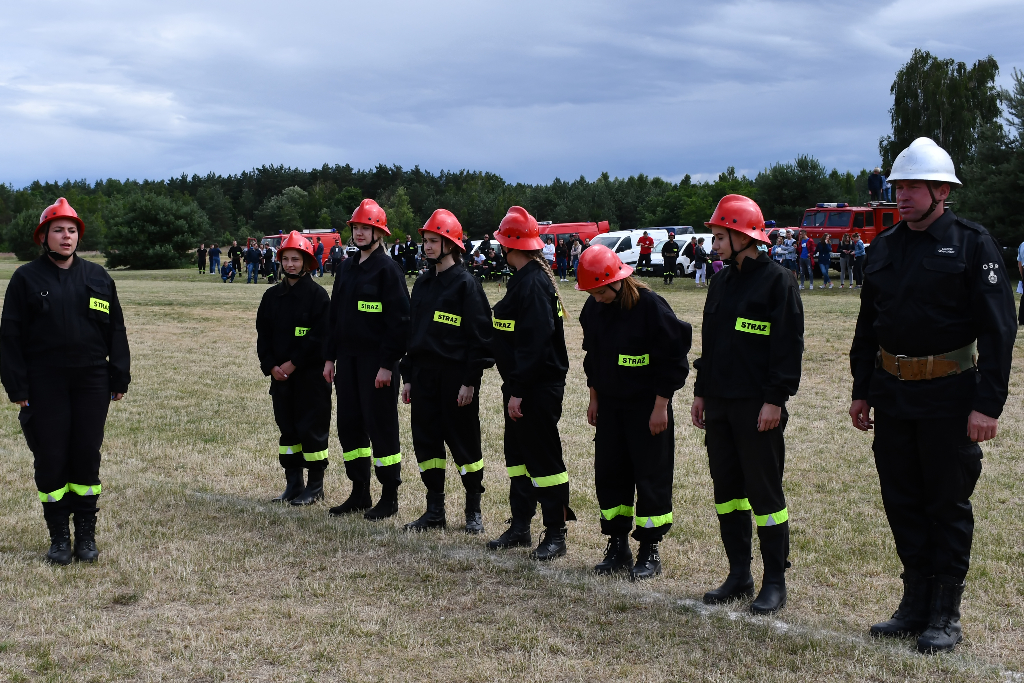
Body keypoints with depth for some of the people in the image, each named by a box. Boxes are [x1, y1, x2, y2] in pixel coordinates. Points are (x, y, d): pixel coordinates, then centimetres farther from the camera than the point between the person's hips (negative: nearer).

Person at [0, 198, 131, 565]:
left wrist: (119, 379, 6)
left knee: (87, 456, 4)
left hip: (92, 382, 2)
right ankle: (59, 535, 14)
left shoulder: (98, 277, 8)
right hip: (45, 385, -2)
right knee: (50, 459, 2)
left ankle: (86, 533, 16)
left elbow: (115, 331, 10)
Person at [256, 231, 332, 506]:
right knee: (287, 428, 10)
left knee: (311, 427, -2)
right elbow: (263, 334, 10)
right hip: (280, 375, 6)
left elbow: (320, 336, -13)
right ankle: (293, 484, 18)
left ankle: (315, 486, 8)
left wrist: (293, 363, -15)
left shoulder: (317, 294, -7)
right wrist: (271, 366, -4)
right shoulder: (272, 295, 10)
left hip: (311, 374, -6)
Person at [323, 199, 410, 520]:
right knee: (349, 426, 10)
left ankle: (389, 498, 8)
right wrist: (330, 357, 13)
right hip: (348, 358, 8)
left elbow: (398, 320, -14)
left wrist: (387, 364, -18)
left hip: (377, 361, -8)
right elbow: (335, 315, 18)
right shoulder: (347, 268, 13)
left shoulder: (388, 269, -9)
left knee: (381, 427, -1)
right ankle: (359, 494, 21)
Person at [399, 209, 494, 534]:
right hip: (423, 374, 7)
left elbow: (480, 335, -11)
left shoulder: (466, 284, -8)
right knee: (426, 440, 7)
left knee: (464, 442, 1)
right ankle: (435, 510, 17)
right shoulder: (423, 283, 14)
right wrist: (408, 376, 13)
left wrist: (470, 381, -15)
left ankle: (473, 511, 13)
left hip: (456, 374, -7)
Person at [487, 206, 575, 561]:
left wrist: (518, 391, -24)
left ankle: (555, 535, 5)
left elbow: (534, 343, -24)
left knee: (543, 459, -3)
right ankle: (519, 527, 25)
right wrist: (511, 386, 16)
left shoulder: (534, 283, -18)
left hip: (539, 390, -10)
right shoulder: (523, 279, 14)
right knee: (517, 455, 15)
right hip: (521, 387, 10)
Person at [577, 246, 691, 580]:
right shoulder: (594, 308, 1)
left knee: (651, 477, 0)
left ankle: (649, 551, 10)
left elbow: (673, 360, -14)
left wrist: (660, 406, -14)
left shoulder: (651, 306, -18)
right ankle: (617, 546, 19)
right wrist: (594, 399, 15)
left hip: (647, 408, -6)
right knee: (608, 474, 7)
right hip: (609, 405, 6)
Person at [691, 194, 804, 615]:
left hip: (757, 405, -8)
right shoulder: (722, 283, 14)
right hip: (720, 403, 8)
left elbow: (788, 345, -13)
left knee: (764, 491, -1)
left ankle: (775, 582, 8)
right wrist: (701, 392, 15)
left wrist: (775, 399, -17)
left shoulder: (776, 281, -9)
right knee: (726, 487, 11)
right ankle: (739, 576, 20)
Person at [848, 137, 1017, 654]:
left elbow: (998, 330, -10)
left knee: (947, 504, 4)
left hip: (948, 398, -5)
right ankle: (915, 603, 24)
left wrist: (988, 404, -15)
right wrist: (861, 392, 14)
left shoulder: (973, 244, -7)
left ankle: (945, 616, 14)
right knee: (902, 503, 11)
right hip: (892, 396, 6)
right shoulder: (883, 248, 10)